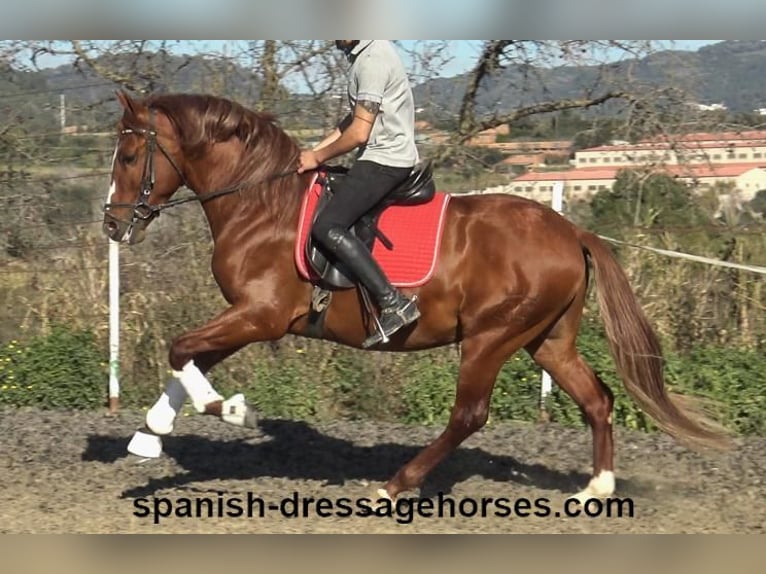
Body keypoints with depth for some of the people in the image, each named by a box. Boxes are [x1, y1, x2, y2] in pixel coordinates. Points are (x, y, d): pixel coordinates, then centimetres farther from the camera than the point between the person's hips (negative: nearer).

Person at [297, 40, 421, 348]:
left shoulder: (372, 60, -17)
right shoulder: (365, 54, 15)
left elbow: (359, 132, -19)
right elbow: (355, 119, 23)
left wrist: (318, 157, -6)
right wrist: (316, 150, 15)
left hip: (383, 159, -11)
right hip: (386, 158, 11)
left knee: (327, 227, -19)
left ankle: (393, 302, -25)